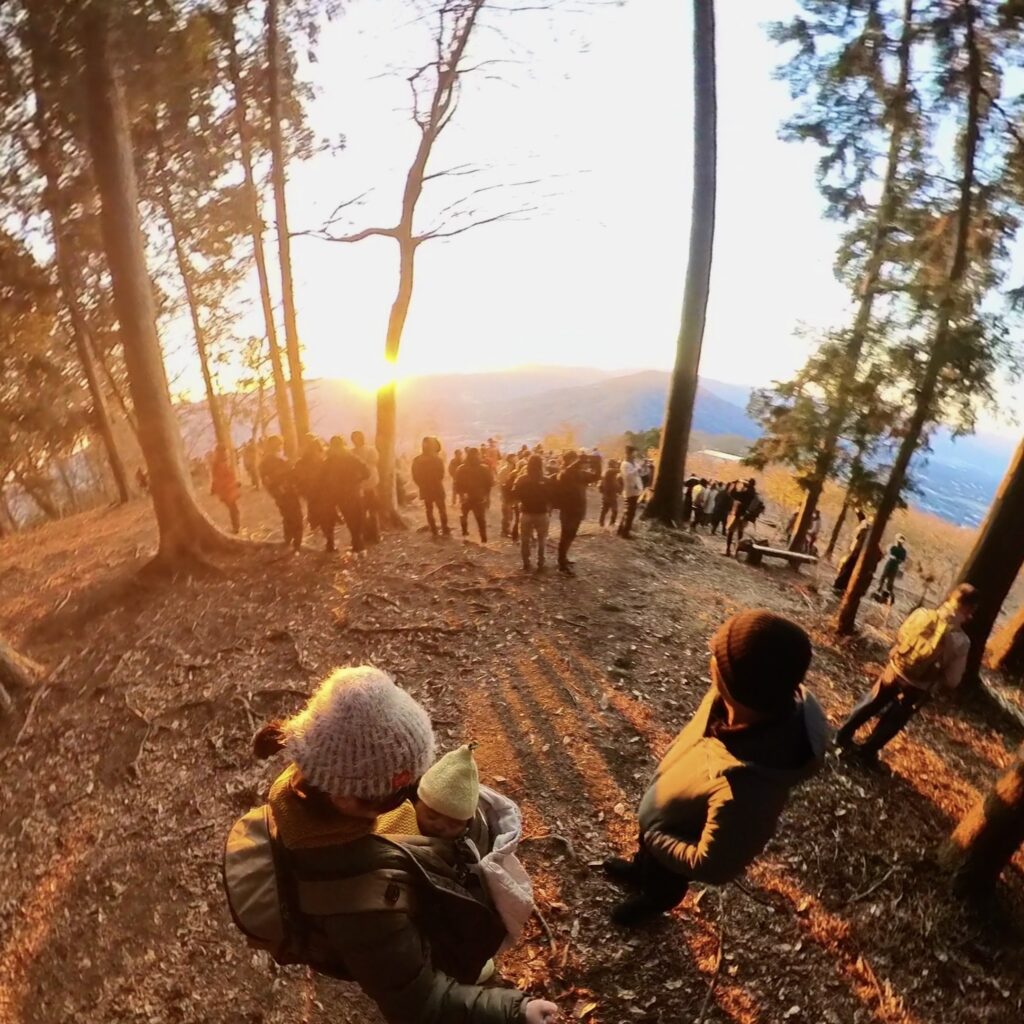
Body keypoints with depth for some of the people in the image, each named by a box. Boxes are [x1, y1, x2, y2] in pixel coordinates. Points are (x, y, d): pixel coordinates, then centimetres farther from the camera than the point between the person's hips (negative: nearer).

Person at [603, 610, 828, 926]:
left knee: (661, 884, 32)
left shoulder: (745, 788, -50)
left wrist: (653, 837, -14)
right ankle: (640, 870, 67)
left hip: (674, 841, -4)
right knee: (647, 855, 37)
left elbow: (712, 867, -30)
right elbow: (694, 735, -7)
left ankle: (654, 900, 64)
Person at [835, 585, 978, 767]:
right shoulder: (961, 642, -22)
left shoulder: (922, 614, -16)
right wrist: (935, 688, 5)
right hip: (916, 689, -2)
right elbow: (952, 681, -14)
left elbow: (899, 638, 0)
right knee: (892, 722, 21)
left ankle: (843, 735, 38)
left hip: (894, 671, 2)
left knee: (870, 705, 25)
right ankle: (867, 751, 35)